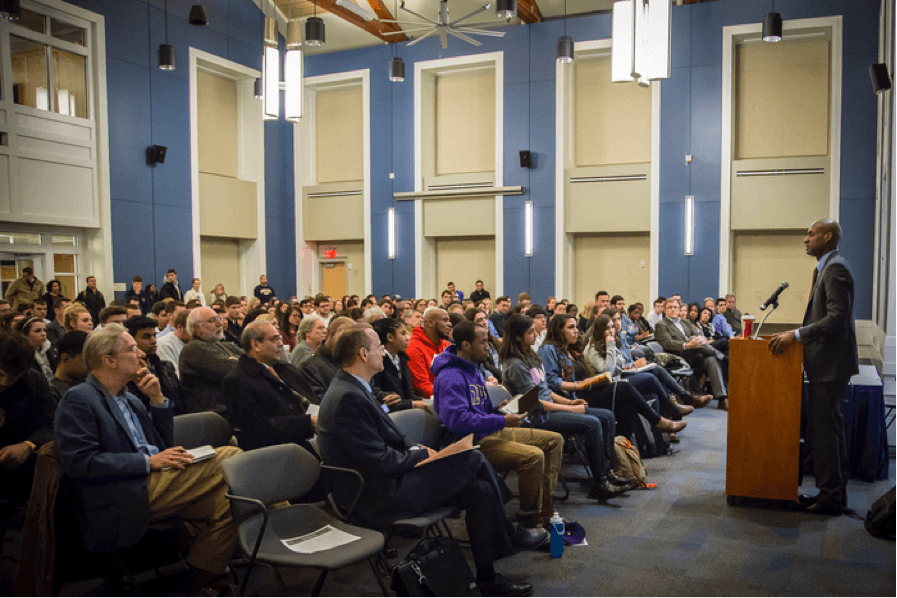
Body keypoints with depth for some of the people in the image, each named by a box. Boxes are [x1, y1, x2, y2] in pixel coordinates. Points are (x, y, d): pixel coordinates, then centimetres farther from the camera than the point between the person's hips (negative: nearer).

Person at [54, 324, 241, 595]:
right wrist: (149, 462, -19)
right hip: (125, 498, -8)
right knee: (229, 458, -18)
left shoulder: (128, 398, 21)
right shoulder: (78, 399, -4)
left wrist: (157, 399, 8)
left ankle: (200, 584, -4)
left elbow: (165, 445, 21)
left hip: (152, 483, 8)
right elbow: (80, 461, -17)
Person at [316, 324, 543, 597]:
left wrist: (413, 451, 3)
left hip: (386, 484, 10)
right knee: (473, 459, -10)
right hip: (378, 499, -10)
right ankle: (508, 532, 12)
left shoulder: (351, 389, 10)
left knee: (480, 490, 2)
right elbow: (380, 461, -22)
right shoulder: (347, 397, -22)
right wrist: (421, 454, -7)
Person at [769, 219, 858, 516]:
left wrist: (796, 335, -24)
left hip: (830, 362, -11)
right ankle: (836, 491, 27)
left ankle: (830, 496, 4)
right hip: (827, 361, 11)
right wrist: (798, 333, 13)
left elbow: (837, 318, -25)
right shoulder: (830, 267, 16)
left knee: (823, 428, -5)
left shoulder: (836, 268, -16)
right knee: (831, 427, 16)